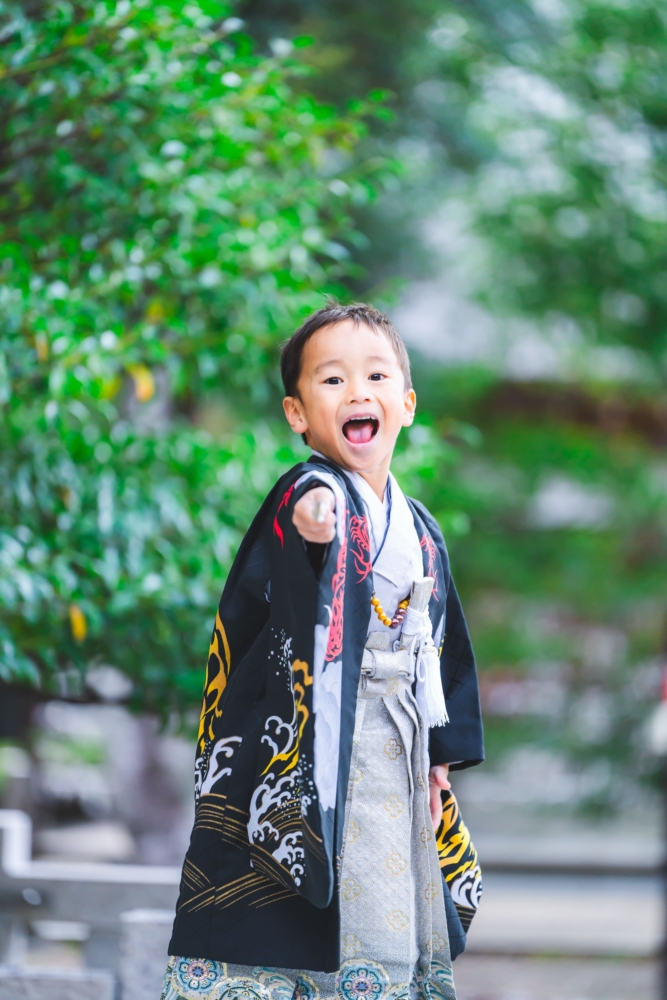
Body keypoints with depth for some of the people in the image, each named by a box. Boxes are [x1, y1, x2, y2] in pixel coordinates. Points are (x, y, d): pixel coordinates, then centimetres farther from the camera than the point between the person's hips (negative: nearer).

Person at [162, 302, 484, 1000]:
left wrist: (440, 760, 16)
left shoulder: (419, 530, 13)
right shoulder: (308, 494, -9)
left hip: (396, 756, 7)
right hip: (307, 737, -7)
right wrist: (311, 533, -54)